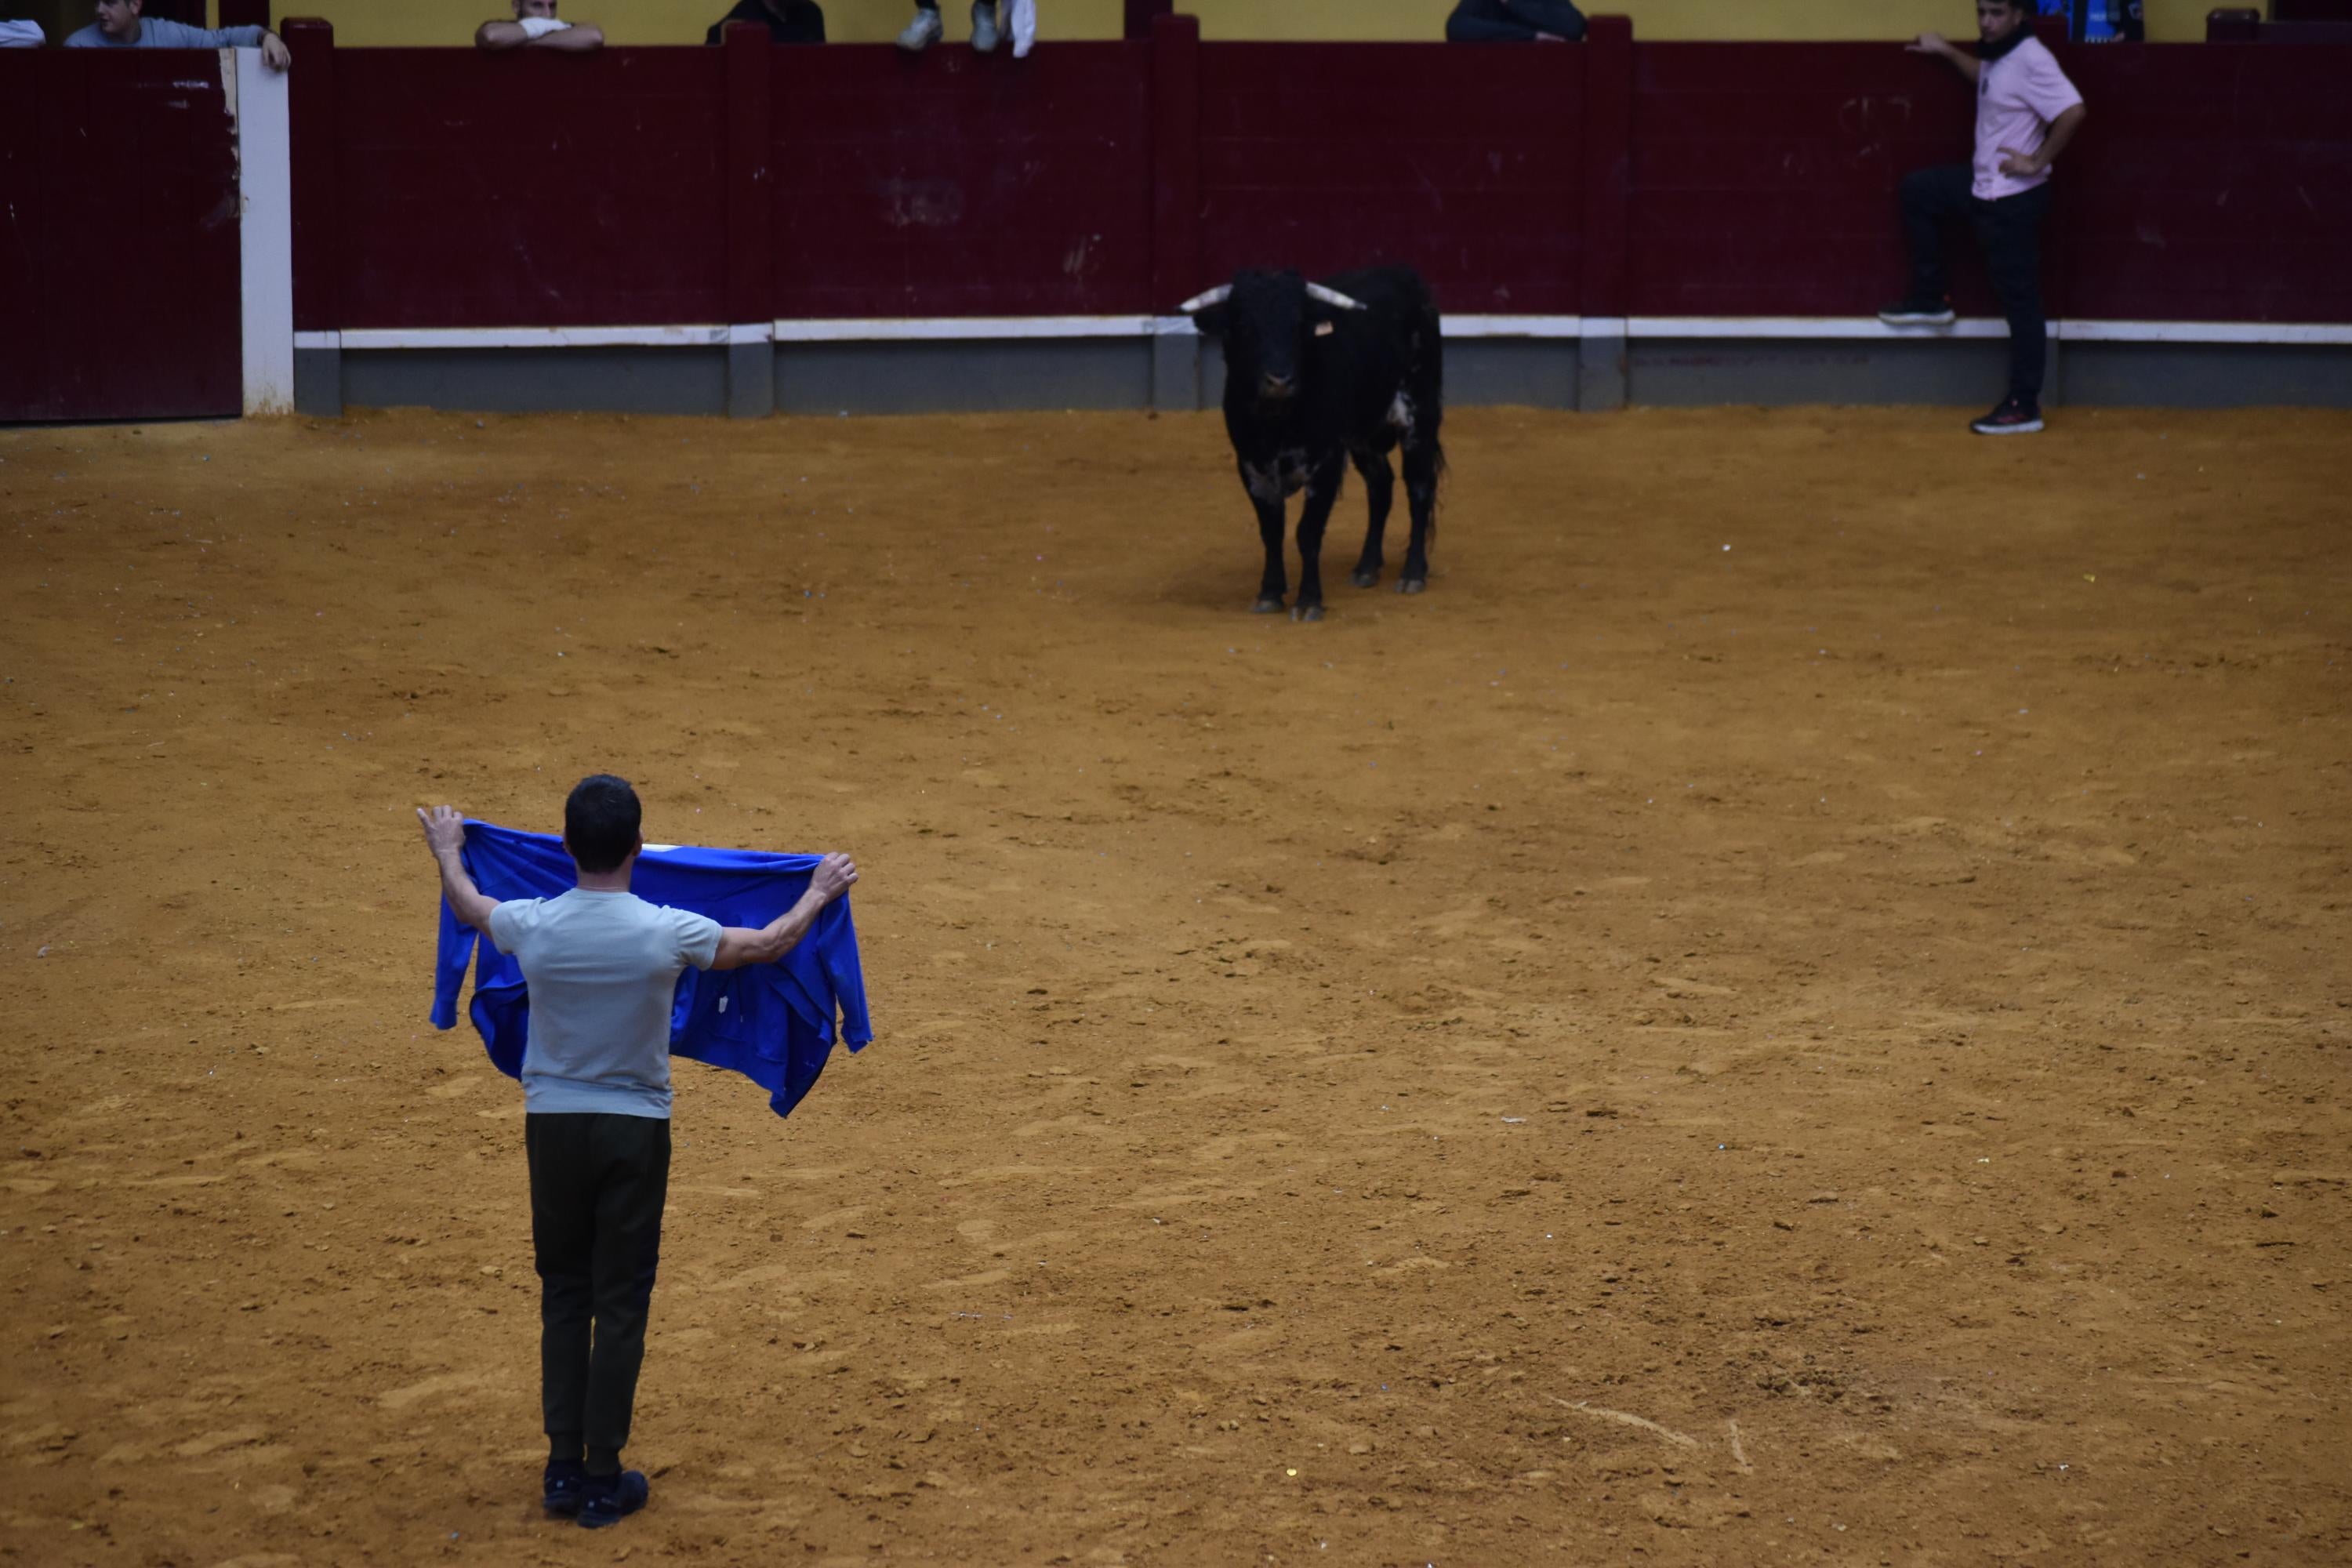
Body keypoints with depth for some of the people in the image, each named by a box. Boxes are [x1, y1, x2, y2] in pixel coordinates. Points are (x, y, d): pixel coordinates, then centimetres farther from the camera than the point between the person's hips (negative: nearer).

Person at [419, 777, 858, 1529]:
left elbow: (467, 905, 14)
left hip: (554, 1126, 2)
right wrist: (819, 894, 21)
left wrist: (447, 851, 35)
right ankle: (603, 1481, 9)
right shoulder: (667, 933, -16)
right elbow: (769, 944, 2)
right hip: (634, 1131, -2)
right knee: (620, 1305, 5)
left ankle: (563, 1471, 17)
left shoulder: (533, 926, -11)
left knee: (563, 1296, 15)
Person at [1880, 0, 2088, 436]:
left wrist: (2038, 163, -25)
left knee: (2019, 297, -3)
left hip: (2014, 199, -10)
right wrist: (1945, 52, 31)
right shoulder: (2000, 55, 7)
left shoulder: (2030, 60, -23)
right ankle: (1930, 299, 28)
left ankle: (2024, 405, 3)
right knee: (1918, 188, 23)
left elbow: (2073, 112, -34)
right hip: (1984, 186, 10)